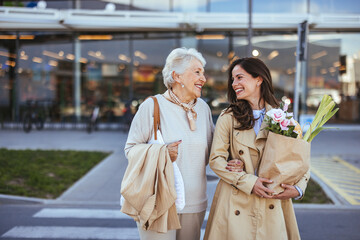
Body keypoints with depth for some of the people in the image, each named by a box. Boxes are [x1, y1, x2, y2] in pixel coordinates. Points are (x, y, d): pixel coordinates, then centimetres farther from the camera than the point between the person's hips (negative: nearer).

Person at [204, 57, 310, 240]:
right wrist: (249, 182, -13)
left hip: (272, 206, 1)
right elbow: (216, 159, -4)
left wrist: (298, 188, -7)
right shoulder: (228, 118, 1)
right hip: (236, 203, -1)